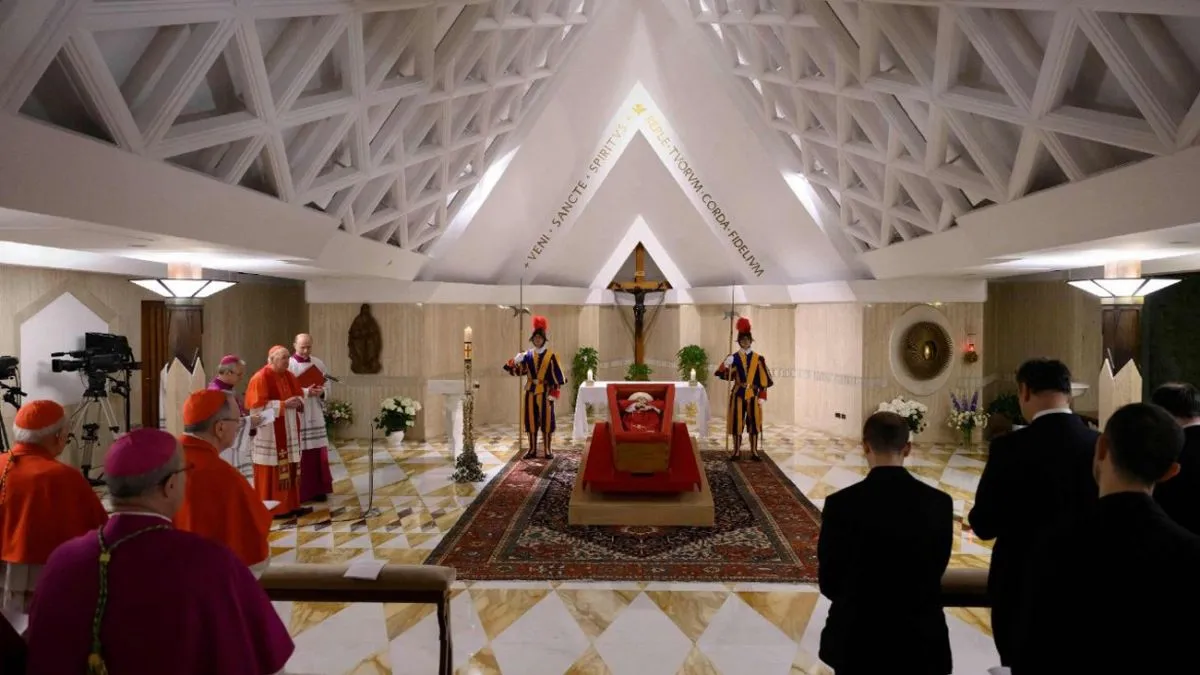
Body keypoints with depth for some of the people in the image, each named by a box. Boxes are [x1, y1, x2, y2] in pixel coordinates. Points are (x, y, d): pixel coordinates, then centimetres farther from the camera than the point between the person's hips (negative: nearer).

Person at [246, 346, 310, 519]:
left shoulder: (289, 376, 10)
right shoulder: (261, 378, -12)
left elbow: (299, 395, 17)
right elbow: (258, 405, -17)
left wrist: (298, 402, -6)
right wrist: (283, 404, -21)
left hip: (289, 430, 8)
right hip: (270, 433, -7)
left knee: (290, 468, 10)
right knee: (273, 470, -2)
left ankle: (291, 504, 17)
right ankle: (274, 508, 6)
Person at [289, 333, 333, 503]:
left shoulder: (319, 364, 9)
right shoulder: (288, 365, -6)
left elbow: (327, 385, 14)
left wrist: (321, 391, -8)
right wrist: (305, 392, -20)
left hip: (315, 416, 5)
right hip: (296, 416, -5)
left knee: (318, 453, 7)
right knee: (299, 454, -3)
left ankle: (318, 490, 16)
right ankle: (299, 492, 6)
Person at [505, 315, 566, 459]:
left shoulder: (551, 355, -4)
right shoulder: (528, 355, 6)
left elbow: (557, 376, -5)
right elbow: (518, 371, 2)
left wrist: (554, 393, -11)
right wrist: (515, 361, -18)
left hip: (545, 392, -3)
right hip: (531, 392, 3)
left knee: (546, 421, 1)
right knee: (531, 420, 7)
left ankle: (548, 450, 11)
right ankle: (532, 449, 18)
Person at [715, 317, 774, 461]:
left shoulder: (758, 358, 2)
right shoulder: (733, 357, -1)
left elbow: (764, 379, 2)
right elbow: (724, 375, -12)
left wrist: (762, 396, -3)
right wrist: (725, 366, -32)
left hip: (753, 395, 1)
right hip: (738, 394, -1)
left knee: (754, 422, 5)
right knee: (737, 422, 1)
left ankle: (754, 452, 15)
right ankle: (737, 451, 11)